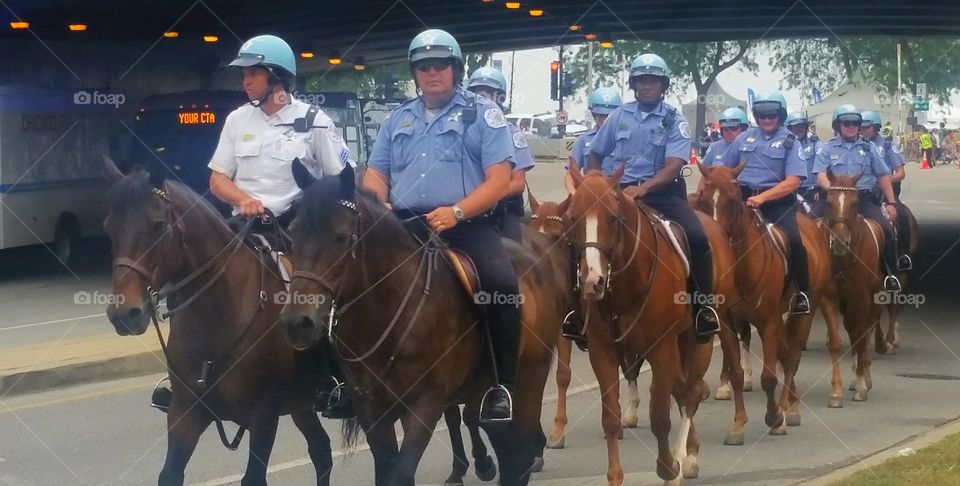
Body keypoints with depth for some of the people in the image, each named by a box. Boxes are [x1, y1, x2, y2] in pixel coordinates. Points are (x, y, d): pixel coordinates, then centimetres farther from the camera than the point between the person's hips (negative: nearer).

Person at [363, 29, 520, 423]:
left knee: (501, 284, -31)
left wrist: (456, 212, -19)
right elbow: (375, 174, 20)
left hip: (467, 225, -4)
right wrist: (377, 206, -5)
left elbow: (499, 180, -4)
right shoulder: (399, 118, 20)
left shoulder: (483, 114, 5)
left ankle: (503, 385, -19)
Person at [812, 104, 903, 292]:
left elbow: (882, 177, 13)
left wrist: (891, 203, 4)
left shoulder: (869, 148, 13)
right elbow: (821, 176, -4)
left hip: (866, 199, 1)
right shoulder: (827, 149, 8)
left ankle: (891, 274, -8)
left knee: (886, 229, -21)